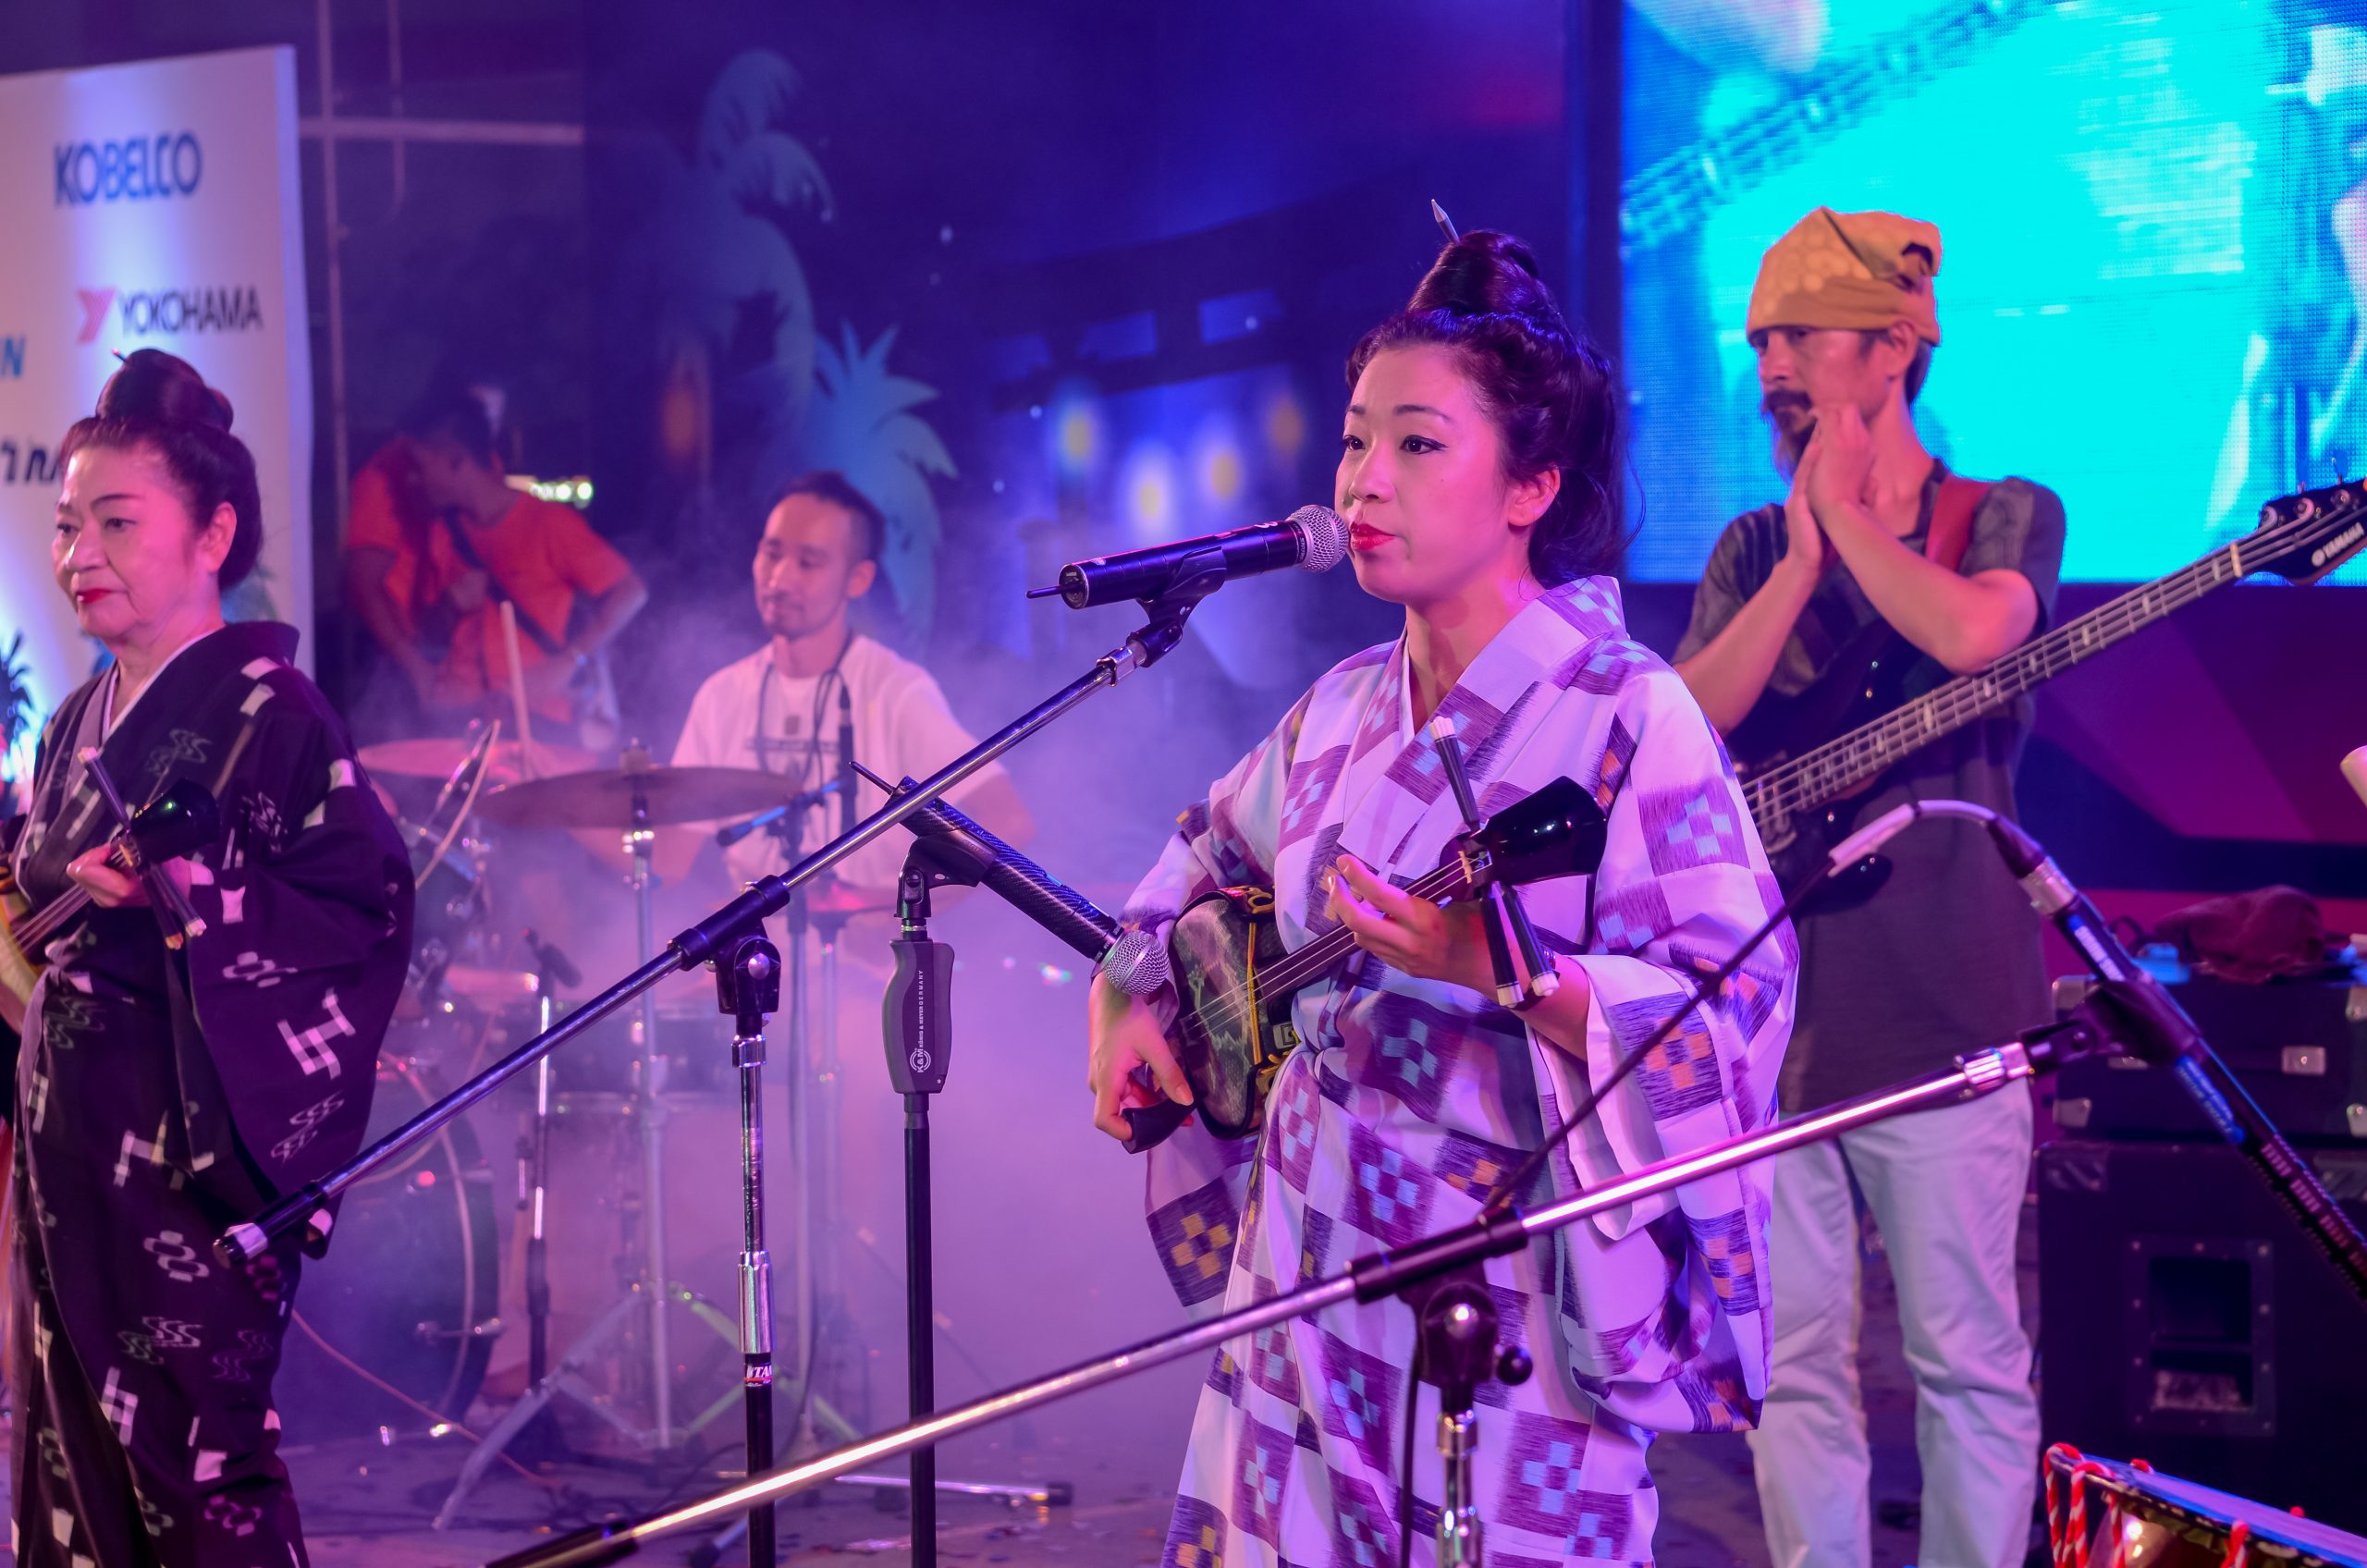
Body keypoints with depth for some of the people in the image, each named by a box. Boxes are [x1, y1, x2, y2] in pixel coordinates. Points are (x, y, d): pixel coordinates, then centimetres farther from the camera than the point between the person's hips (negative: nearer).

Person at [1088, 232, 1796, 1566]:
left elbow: (1737, 1006, -19)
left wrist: (1498, 974, -29)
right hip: (1305, 1278, 6)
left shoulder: (1626, 716, -12)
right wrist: (1129, 998, 14)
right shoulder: (1347, 711, 8)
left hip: (1499, 1304, -6)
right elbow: (1208, 856, 28)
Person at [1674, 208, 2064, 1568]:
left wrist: (1840, 508, -7)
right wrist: (1807, 554, -7)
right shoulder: (1755, 552, 14)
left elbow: (1968, 633, -20)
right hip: (1768, 1003, 4)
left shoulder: (2005, 519, 3)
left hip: (1939, 1006, -4)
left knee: (1966, 1352, -1)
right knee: (1793, 1354, 6)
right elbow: (1687, 721, -2)